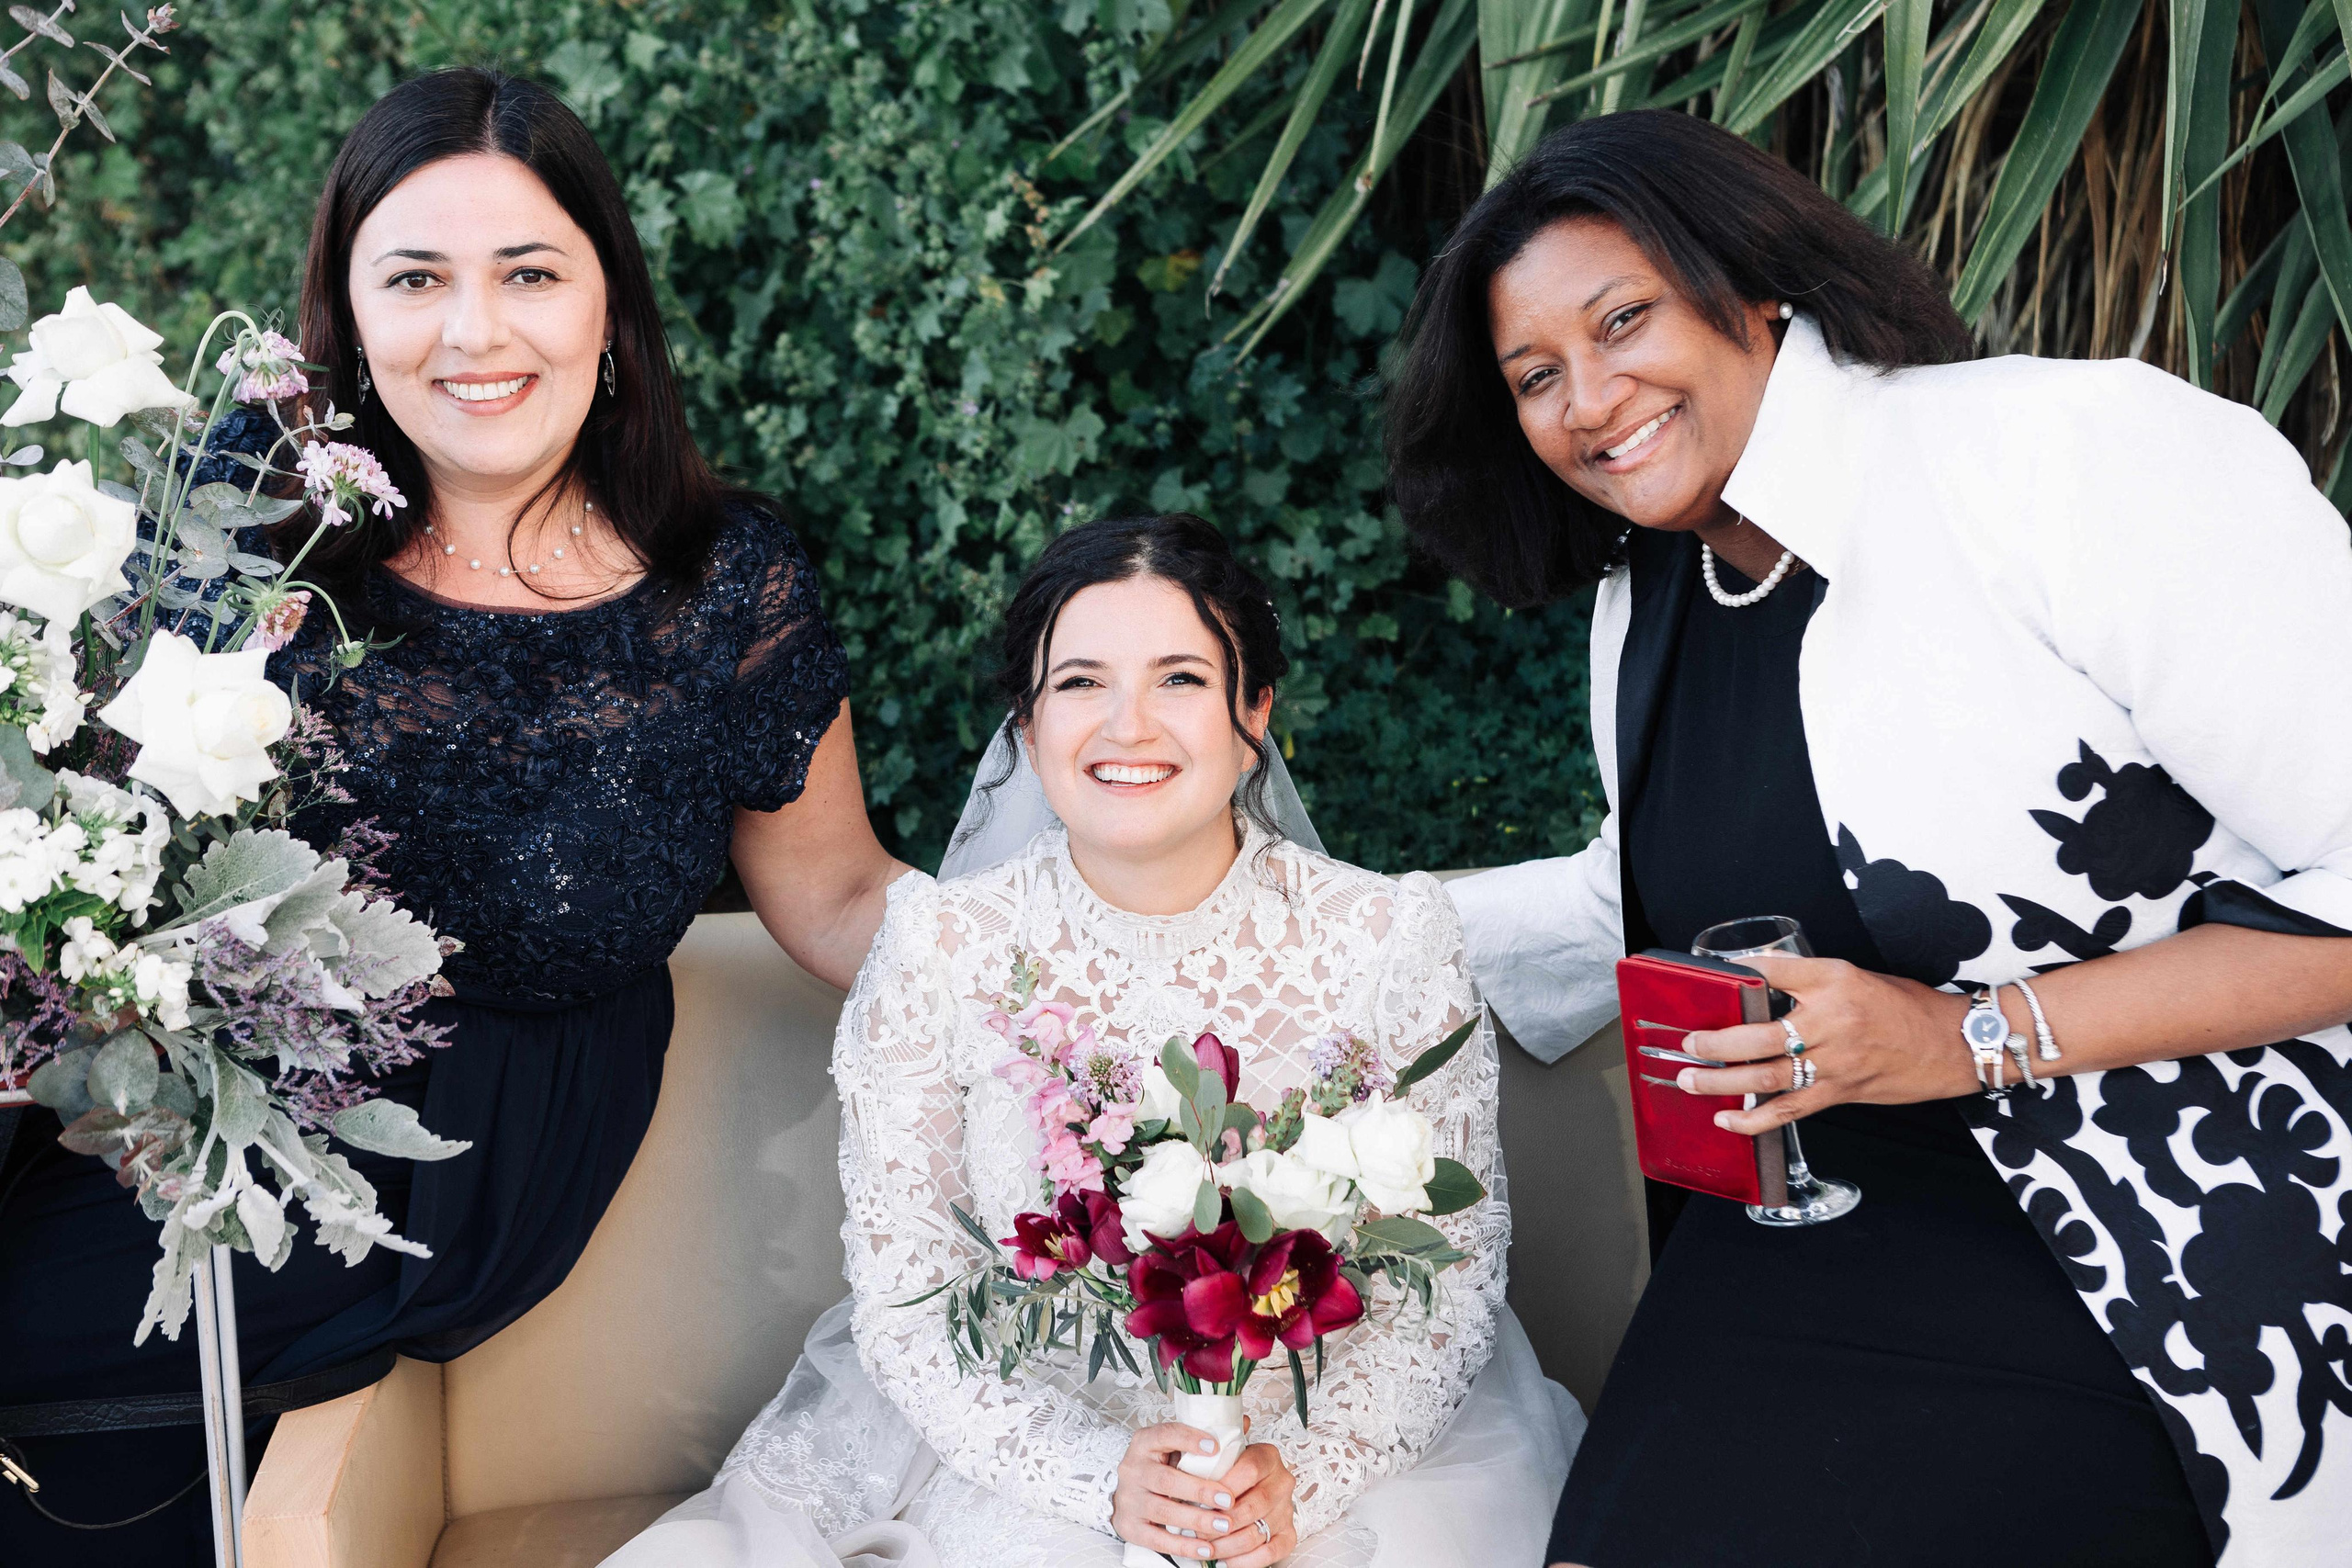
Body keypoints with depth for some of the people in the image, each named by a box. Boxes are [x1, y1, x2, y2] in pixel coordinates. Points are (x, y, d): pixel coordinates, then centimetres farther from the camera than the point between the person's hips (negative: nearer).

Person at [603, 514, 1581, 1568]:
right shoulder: (939, 952, -6)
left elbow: (1453, 1271, -3)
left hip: (1345, 1445, 1)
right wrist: (1098, 1474, -18)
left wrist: (1303, 1472, -18)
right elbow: (906, 1293, -5)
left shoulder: (1390, 940, -5)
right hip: (1027, 1461, 0)